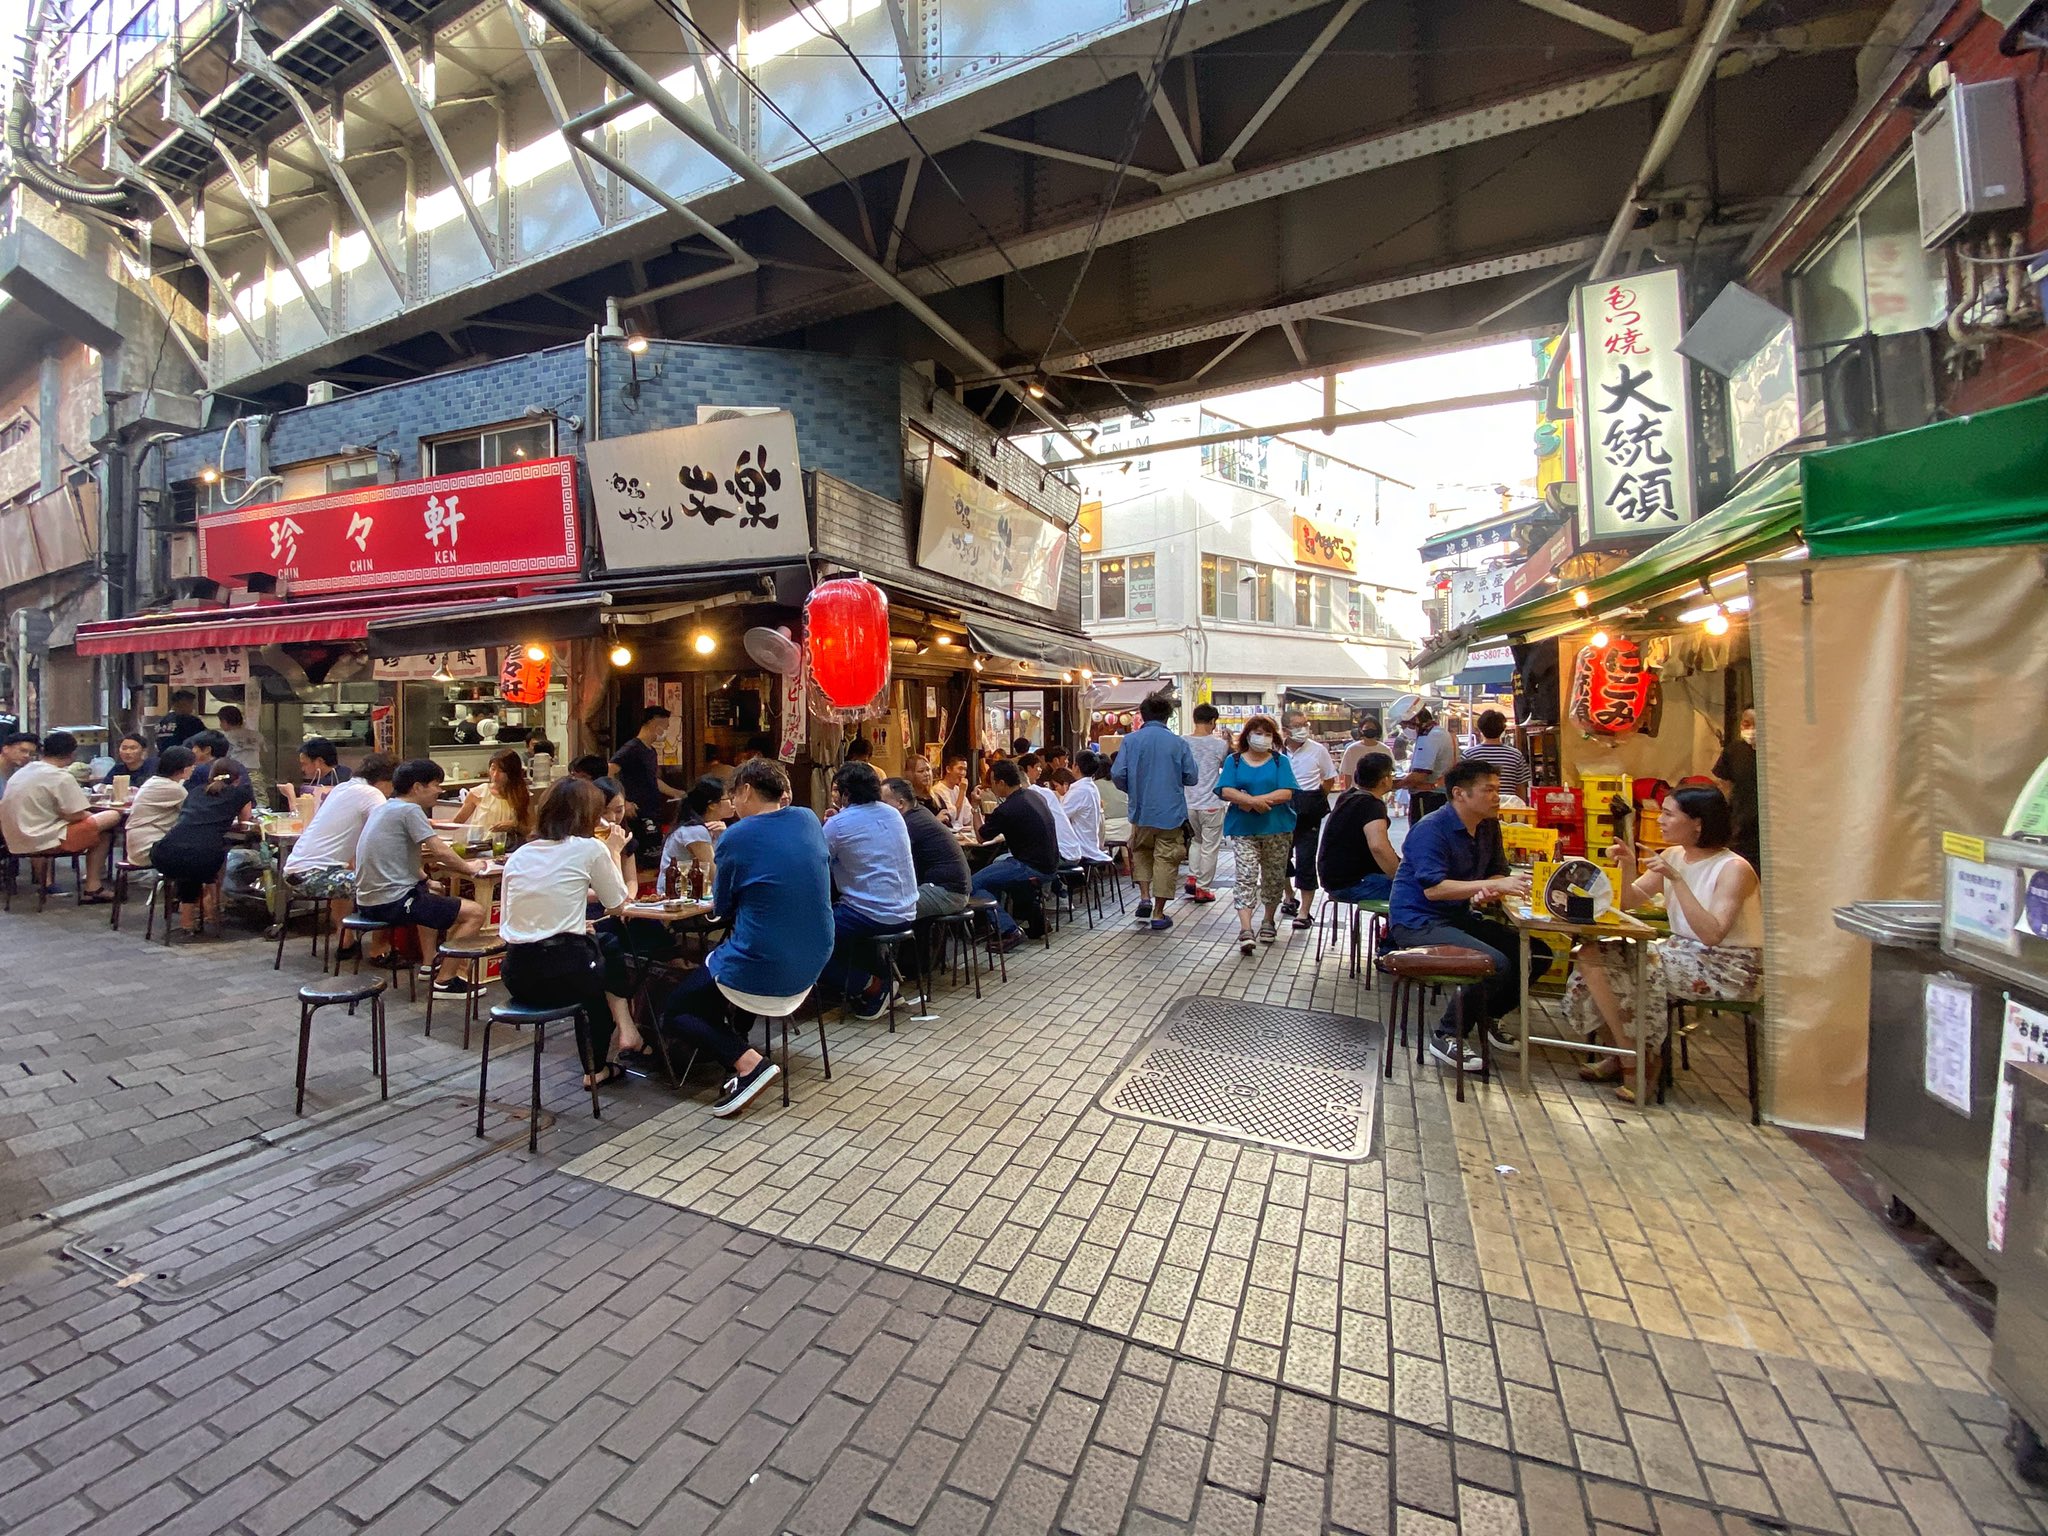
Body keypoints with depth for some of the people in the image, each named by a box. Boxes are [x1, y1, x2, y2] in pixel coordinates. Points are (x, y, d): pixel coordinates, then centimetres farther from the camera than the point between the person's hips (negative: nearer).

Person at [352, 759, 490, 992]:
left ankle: (431, 962, 35)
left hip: (368, 900, 11)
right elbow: (440, 851, -20)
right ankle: (445, 979, -8)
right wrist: (469, 868, -3)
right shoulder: (409, 810, -13)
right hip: (393, 901, -11)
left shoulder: (384, 808, 15)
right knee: (475, 913, -13)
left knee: (432, 892, 39)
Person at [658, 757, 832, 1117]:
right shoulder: (808, 819, 1)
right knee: (711, 961, 32)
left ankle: (747, 1062, -5)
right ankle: (733, 1042, 22)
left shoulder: (736, 837, -14)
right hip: (812, 965, 7)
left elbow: (721, 909, 0)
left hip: (760, 972, -7)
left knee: (673, 1012, 15)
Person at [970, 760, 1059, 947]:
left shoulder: (1007, 809, -18)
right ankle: (1035, 917, 28)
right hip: (1048, 863, 9)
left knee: (975, 884, -4)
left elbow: (982, 838, -2)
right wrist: (1003, 837, 19)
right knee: (1000, 861, 31)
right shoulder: (1033, 796, 8)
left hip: (1034, 869, -9)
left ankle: (1009, 931, -9)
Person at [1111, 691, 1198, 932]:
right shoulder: (1178, 743, -5)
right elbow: (1191, 777, -1)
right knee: (1166, 859, 7)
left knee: (1141, 850, 24)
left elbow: (1118, 774, -9)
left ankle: (1145, 898, 13)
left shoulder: (1130, 740, -5)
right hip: (1171, 812, -1)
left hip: (1141, 810, 1)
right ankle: (1158, 914, 12)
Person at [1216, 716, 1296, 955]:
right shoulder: (1234, 761, 7)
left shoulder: (1280, 762, 5)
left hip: (1277, 829, 1)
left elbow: (1286, 793, -8)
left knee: (1274, 877, 12)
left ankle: (1269, 921, 31)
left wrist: (1249, 800, -15)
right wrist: (1254, 801, -19)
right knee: (1245, 877, -10)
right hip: (1243, 829, -1)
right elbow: (1226, 791, -5)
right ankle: (1245, 930, -16)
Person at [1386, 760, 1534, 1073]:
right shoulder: (1431, 829, -18)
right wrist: (1490, 885, -29)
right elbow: (1433, 888, -26)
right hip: (1417, 922, -9)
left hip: (1458, 917, 9)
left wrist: (1488, 889, -11)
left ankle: (1487, 1016, 19)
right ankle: (1446, 1036, -8)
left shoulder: (1489, 826, 8)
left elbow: (1498, 872, 12)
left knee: (1536, 953, 0)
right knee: (1495, 963, -26)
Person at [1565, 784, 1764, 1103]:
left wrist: (1676, 880, -32)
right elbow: (1629, 902, 6)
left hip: (1731, 969, -7)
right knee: (1590, 956, -7)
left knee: (1643, 966, -26)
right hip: (1684, 954, 7)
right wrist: (1629, 867, -11)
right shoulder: (1672, 856, 4)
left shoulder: (1734, 868, -17)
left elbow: (1712, 935, -28)